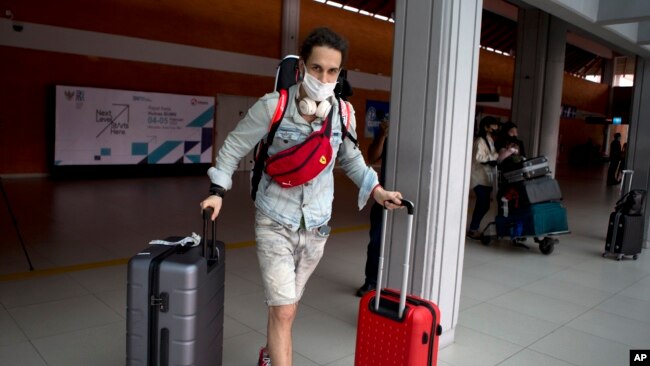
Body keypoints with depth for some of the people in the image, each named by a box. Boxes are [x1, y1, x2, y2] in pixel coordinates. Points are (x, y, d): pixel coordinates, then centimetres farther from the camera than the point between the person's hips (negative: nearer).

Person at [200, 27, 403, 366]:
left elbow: (350, 158, 11)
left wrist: (376, 190, 2)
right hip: (275, 223, -4)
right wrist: (218, 190, -12)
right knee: (283, 311, -8)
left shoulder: (344, 113, -7)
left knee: (285, 305, 20)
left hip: (316, 225, 4)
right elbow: (234, 146, -4)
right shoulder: (272, 106, -17)